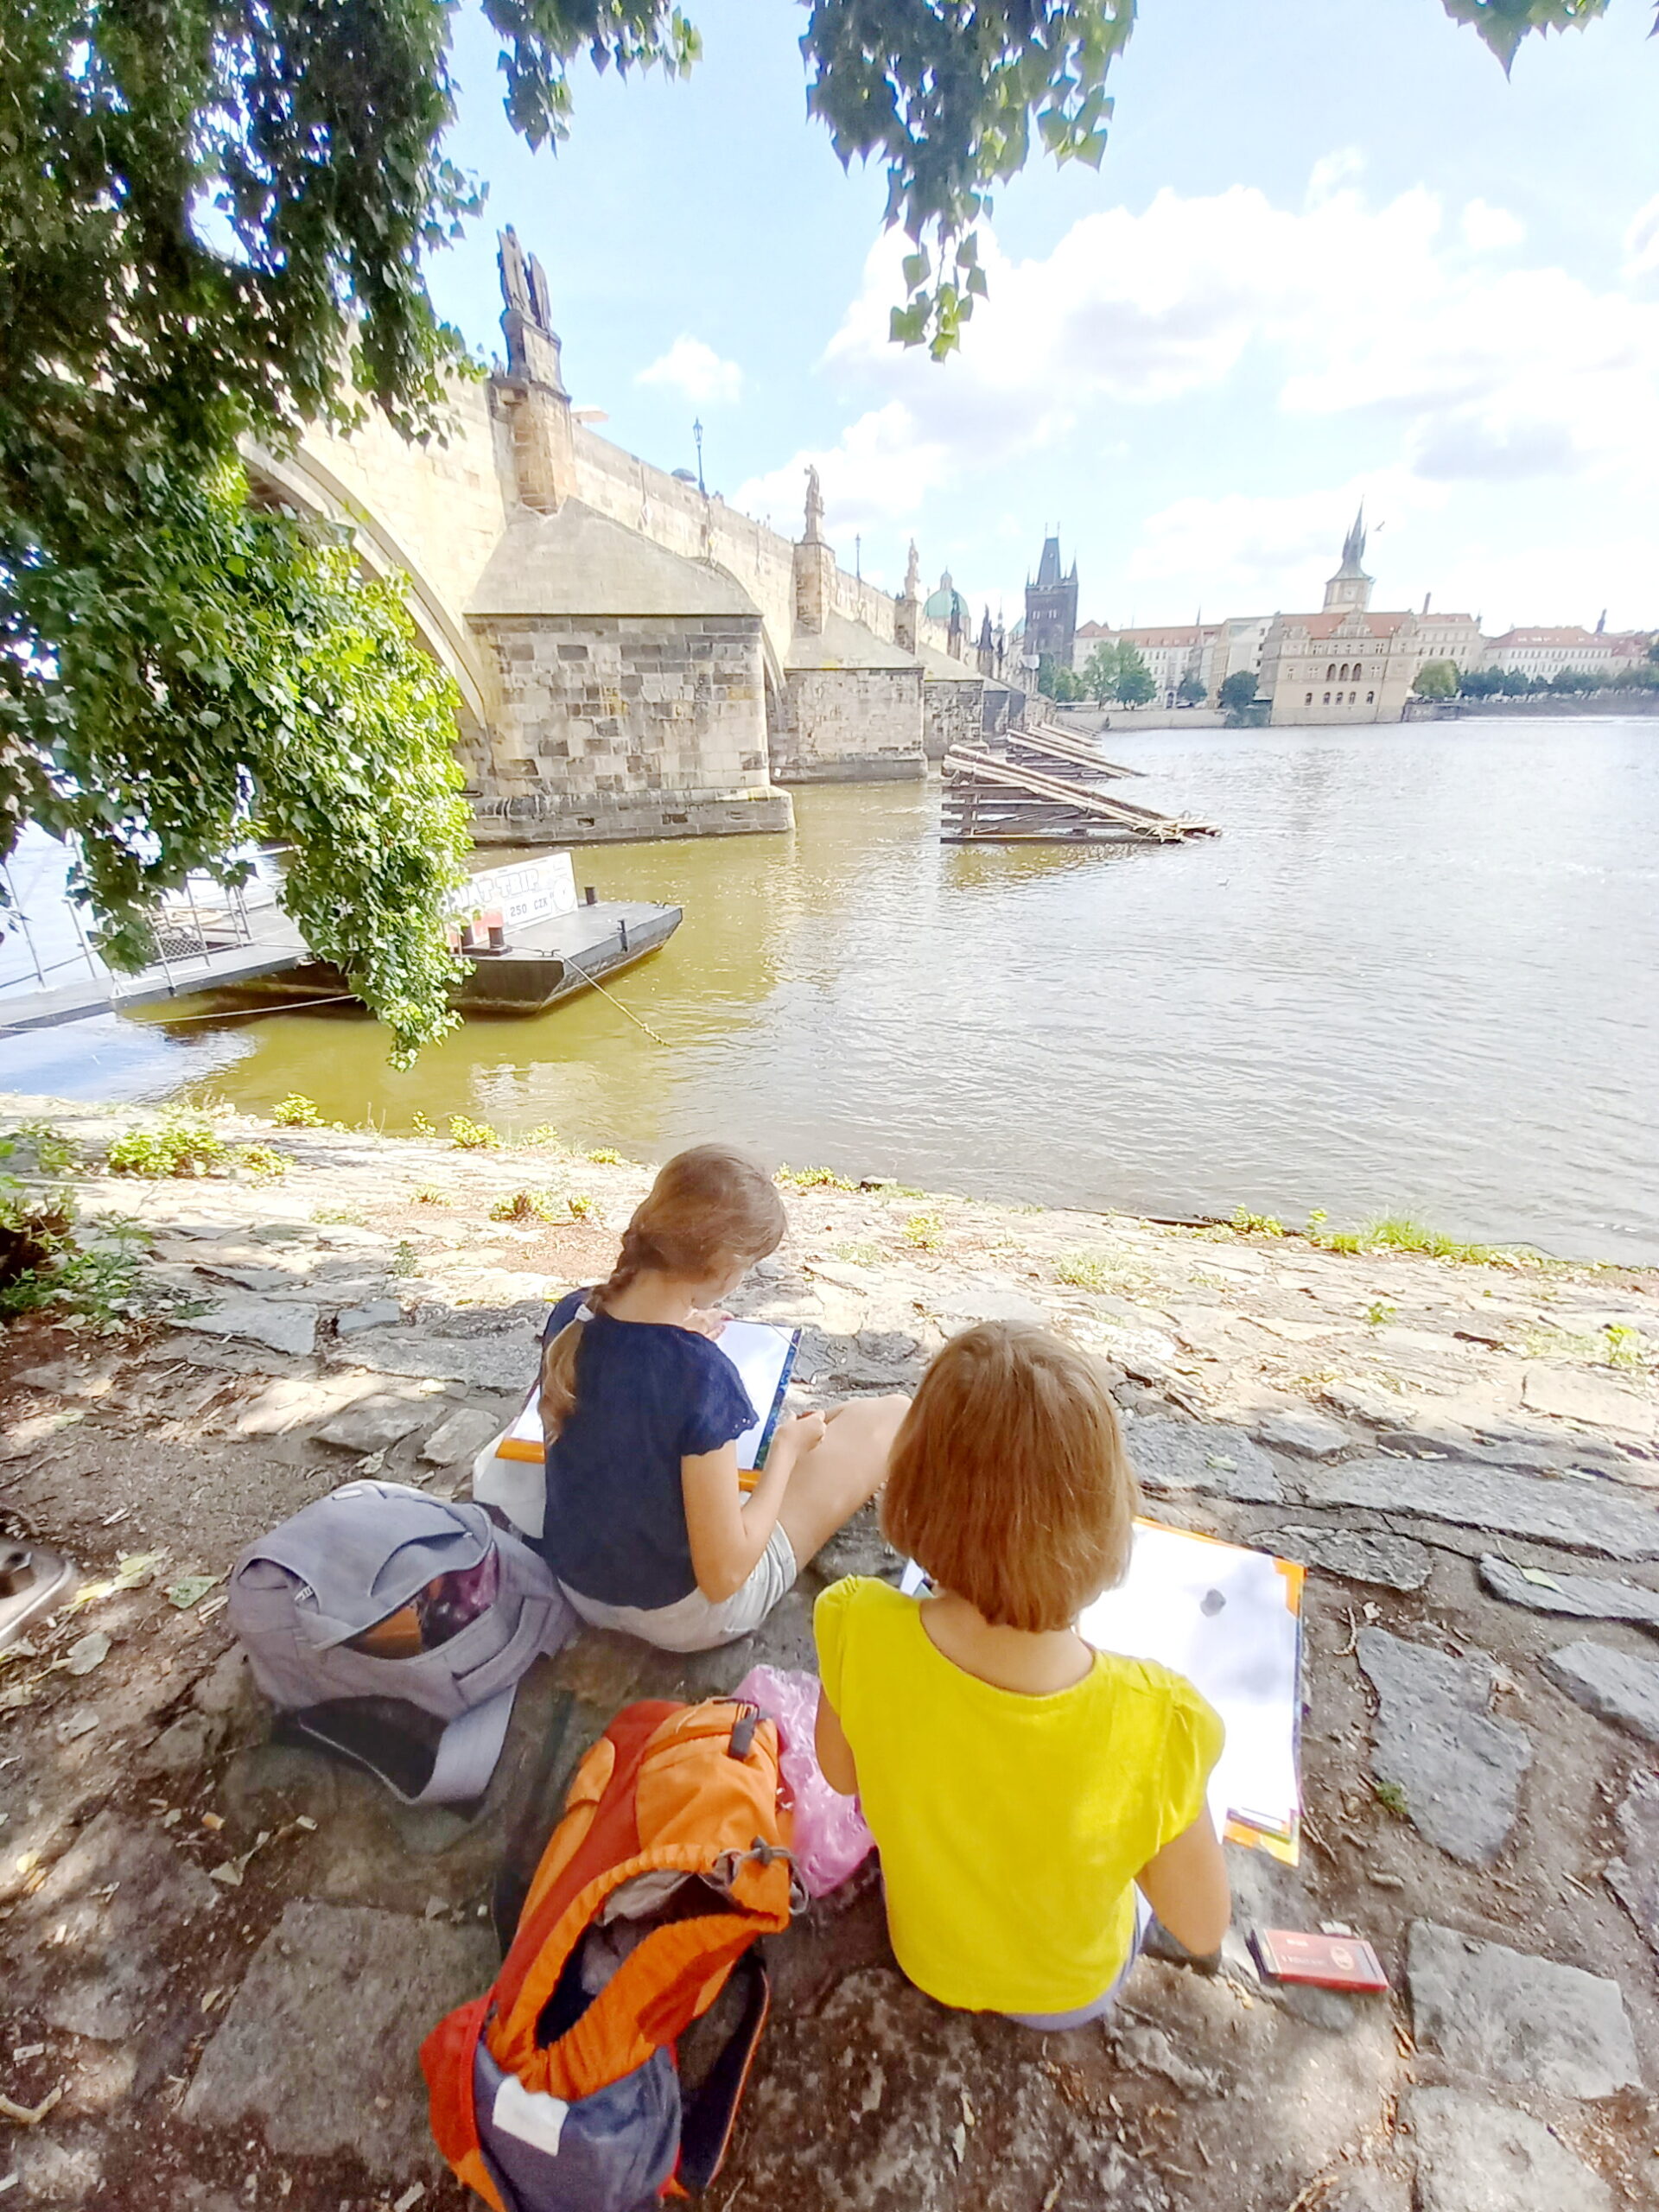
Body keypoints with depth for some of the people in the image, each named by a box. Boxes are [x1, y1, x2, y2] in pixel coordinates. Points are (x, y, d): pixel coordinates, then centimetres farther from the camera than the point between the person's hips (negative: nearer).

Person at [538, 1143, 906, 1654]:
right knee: (890, 1415, 2)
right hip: (682, 1616, -6)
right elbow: (723, 1576, -26)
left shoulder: (569, 1315, -15)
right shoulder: (704, 1378, -35)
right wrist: (786, 1450, -14)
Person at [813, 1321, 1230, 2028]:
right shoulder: (1155, 1721, -41)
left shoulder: (858, 1631, -37)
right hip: (1068, 1993, 0)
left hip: (926, 1960, 1)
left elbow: (841, 1775, -13)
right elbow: (1202, 1929, -19)